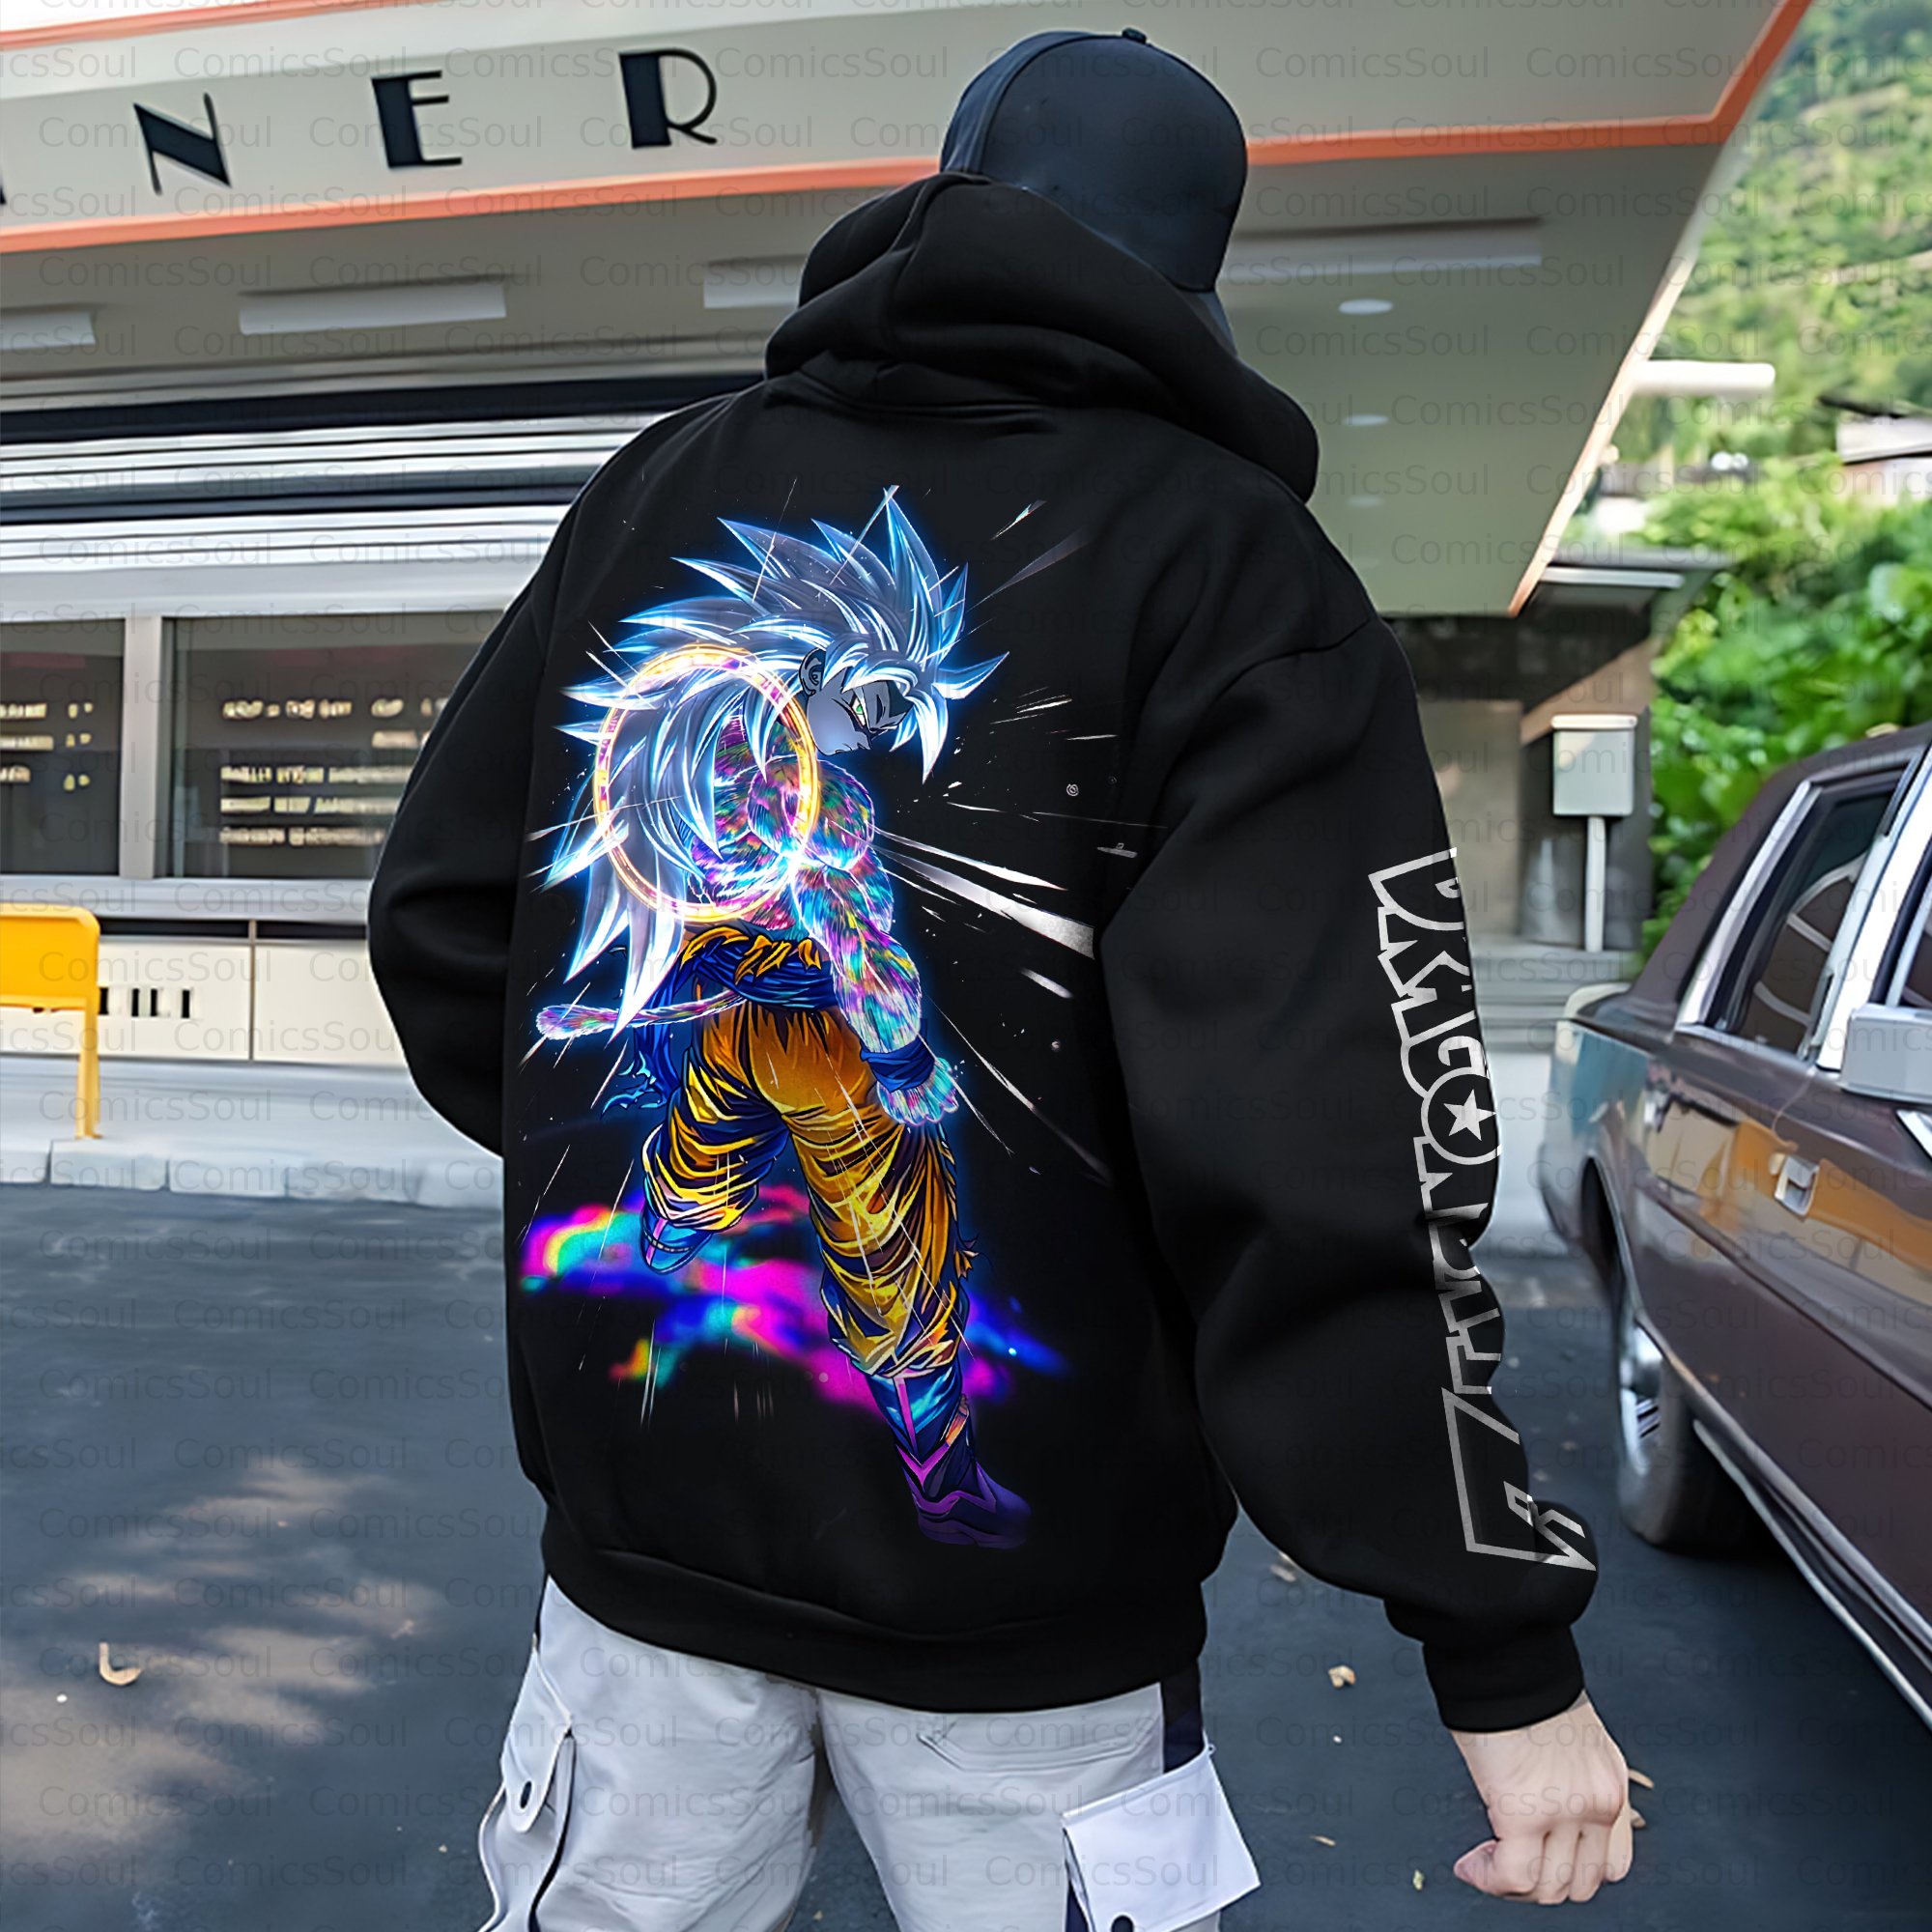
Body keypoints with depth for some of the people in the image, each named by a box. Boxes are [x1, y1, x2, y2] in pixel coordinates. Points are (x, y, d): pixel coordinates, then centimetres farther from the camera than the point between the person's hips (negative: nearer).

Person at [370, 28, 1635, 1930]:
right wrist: (1504, 1645, -12)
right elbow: (1331, 1144, -19)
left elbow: (441, 922, 7)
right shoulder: (1224, 558, -10)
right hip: (1015, 1610, -3)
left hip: (644, 1535, 4)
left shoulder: (660, 489, 3)